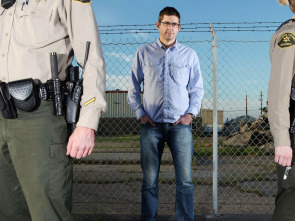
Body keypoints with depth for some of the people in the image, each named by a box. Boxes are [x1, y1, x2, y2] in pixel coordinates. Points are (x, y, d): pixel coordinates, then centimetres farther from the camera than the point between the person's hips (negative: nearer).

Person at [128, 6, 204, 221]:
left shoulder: (189, 54, 12)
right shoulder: (143, 53, 11)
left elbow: (197, 88, 14)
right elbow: (133, 88, 12)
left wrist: (191, 113, 0)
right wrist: (140, 113, 1)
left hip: (180, 124, 0)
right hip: (151, 125, 0)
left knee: (185, 180, -2)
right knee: (149, 180, 3)